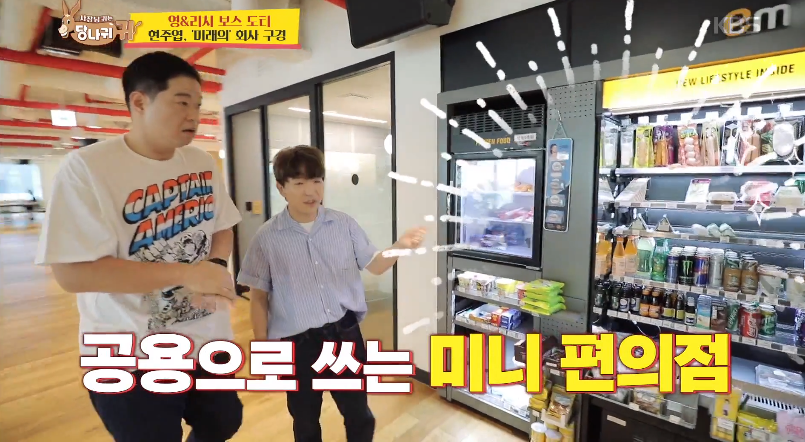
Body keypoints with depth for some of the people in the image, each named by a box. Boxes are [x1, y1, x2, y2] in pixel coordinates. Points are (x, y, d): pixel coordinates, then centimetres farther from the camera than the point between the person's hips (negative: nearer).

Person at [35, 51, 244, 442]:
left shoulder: (203, 163, 1)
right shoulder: (87, 168, -16)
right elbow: (72, 272, -21)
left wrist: (216, 265, -13)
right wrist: (186, 273, -24)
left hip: (208, 339, 5)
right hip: (132, 359, -5)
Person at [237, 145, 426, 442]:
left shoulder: (344, 224, -5)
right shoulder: (267, 237, -9)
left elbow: (374, 266, 1)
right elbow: (259, 297, -2)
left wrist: (399, 246, -18)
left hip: (345, 333, 1)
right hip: (298, 343, -1)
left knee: (359, 414, 19)